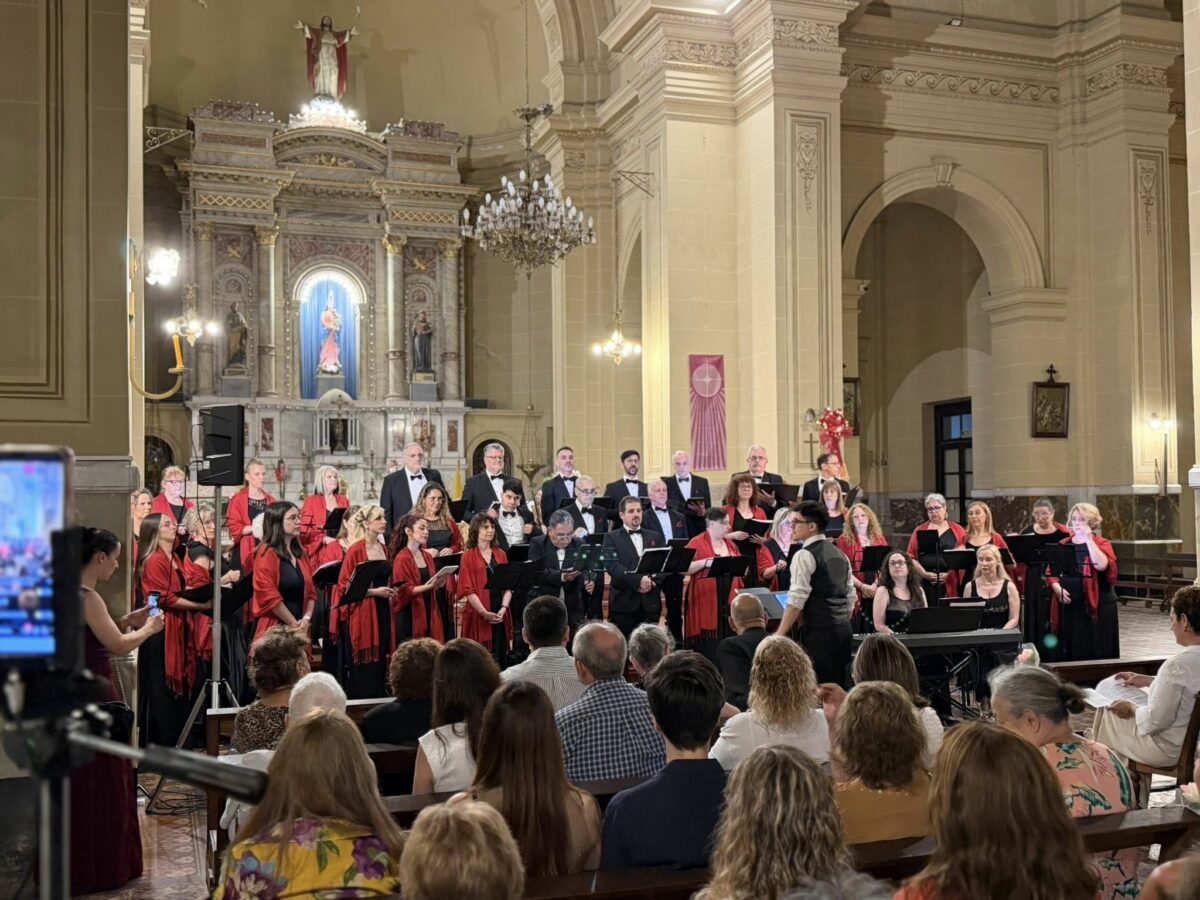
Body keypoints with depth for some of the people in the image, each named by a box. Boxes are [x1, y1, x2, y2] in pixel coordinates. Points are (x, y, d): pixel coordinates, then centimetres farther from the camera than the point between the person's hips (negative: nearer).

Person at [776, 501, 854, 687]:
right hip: (843, 628, 8)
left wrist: (779, 635, -14)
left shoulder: (804, 555, -10)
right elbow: (851, 596, 18)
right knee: (838, 685, 11)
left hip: (818, 630, -8)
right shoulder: (840, 554, 15)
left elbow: (797, 600, -16)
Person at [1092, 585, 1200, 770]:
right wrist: (1147, 680, 15)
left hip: (1169, 751, -8)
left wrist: (1132, 709, -7)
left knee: (1106, 712, 15)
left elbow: (1156, 720, -26)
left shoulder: (1178, 664, -32)